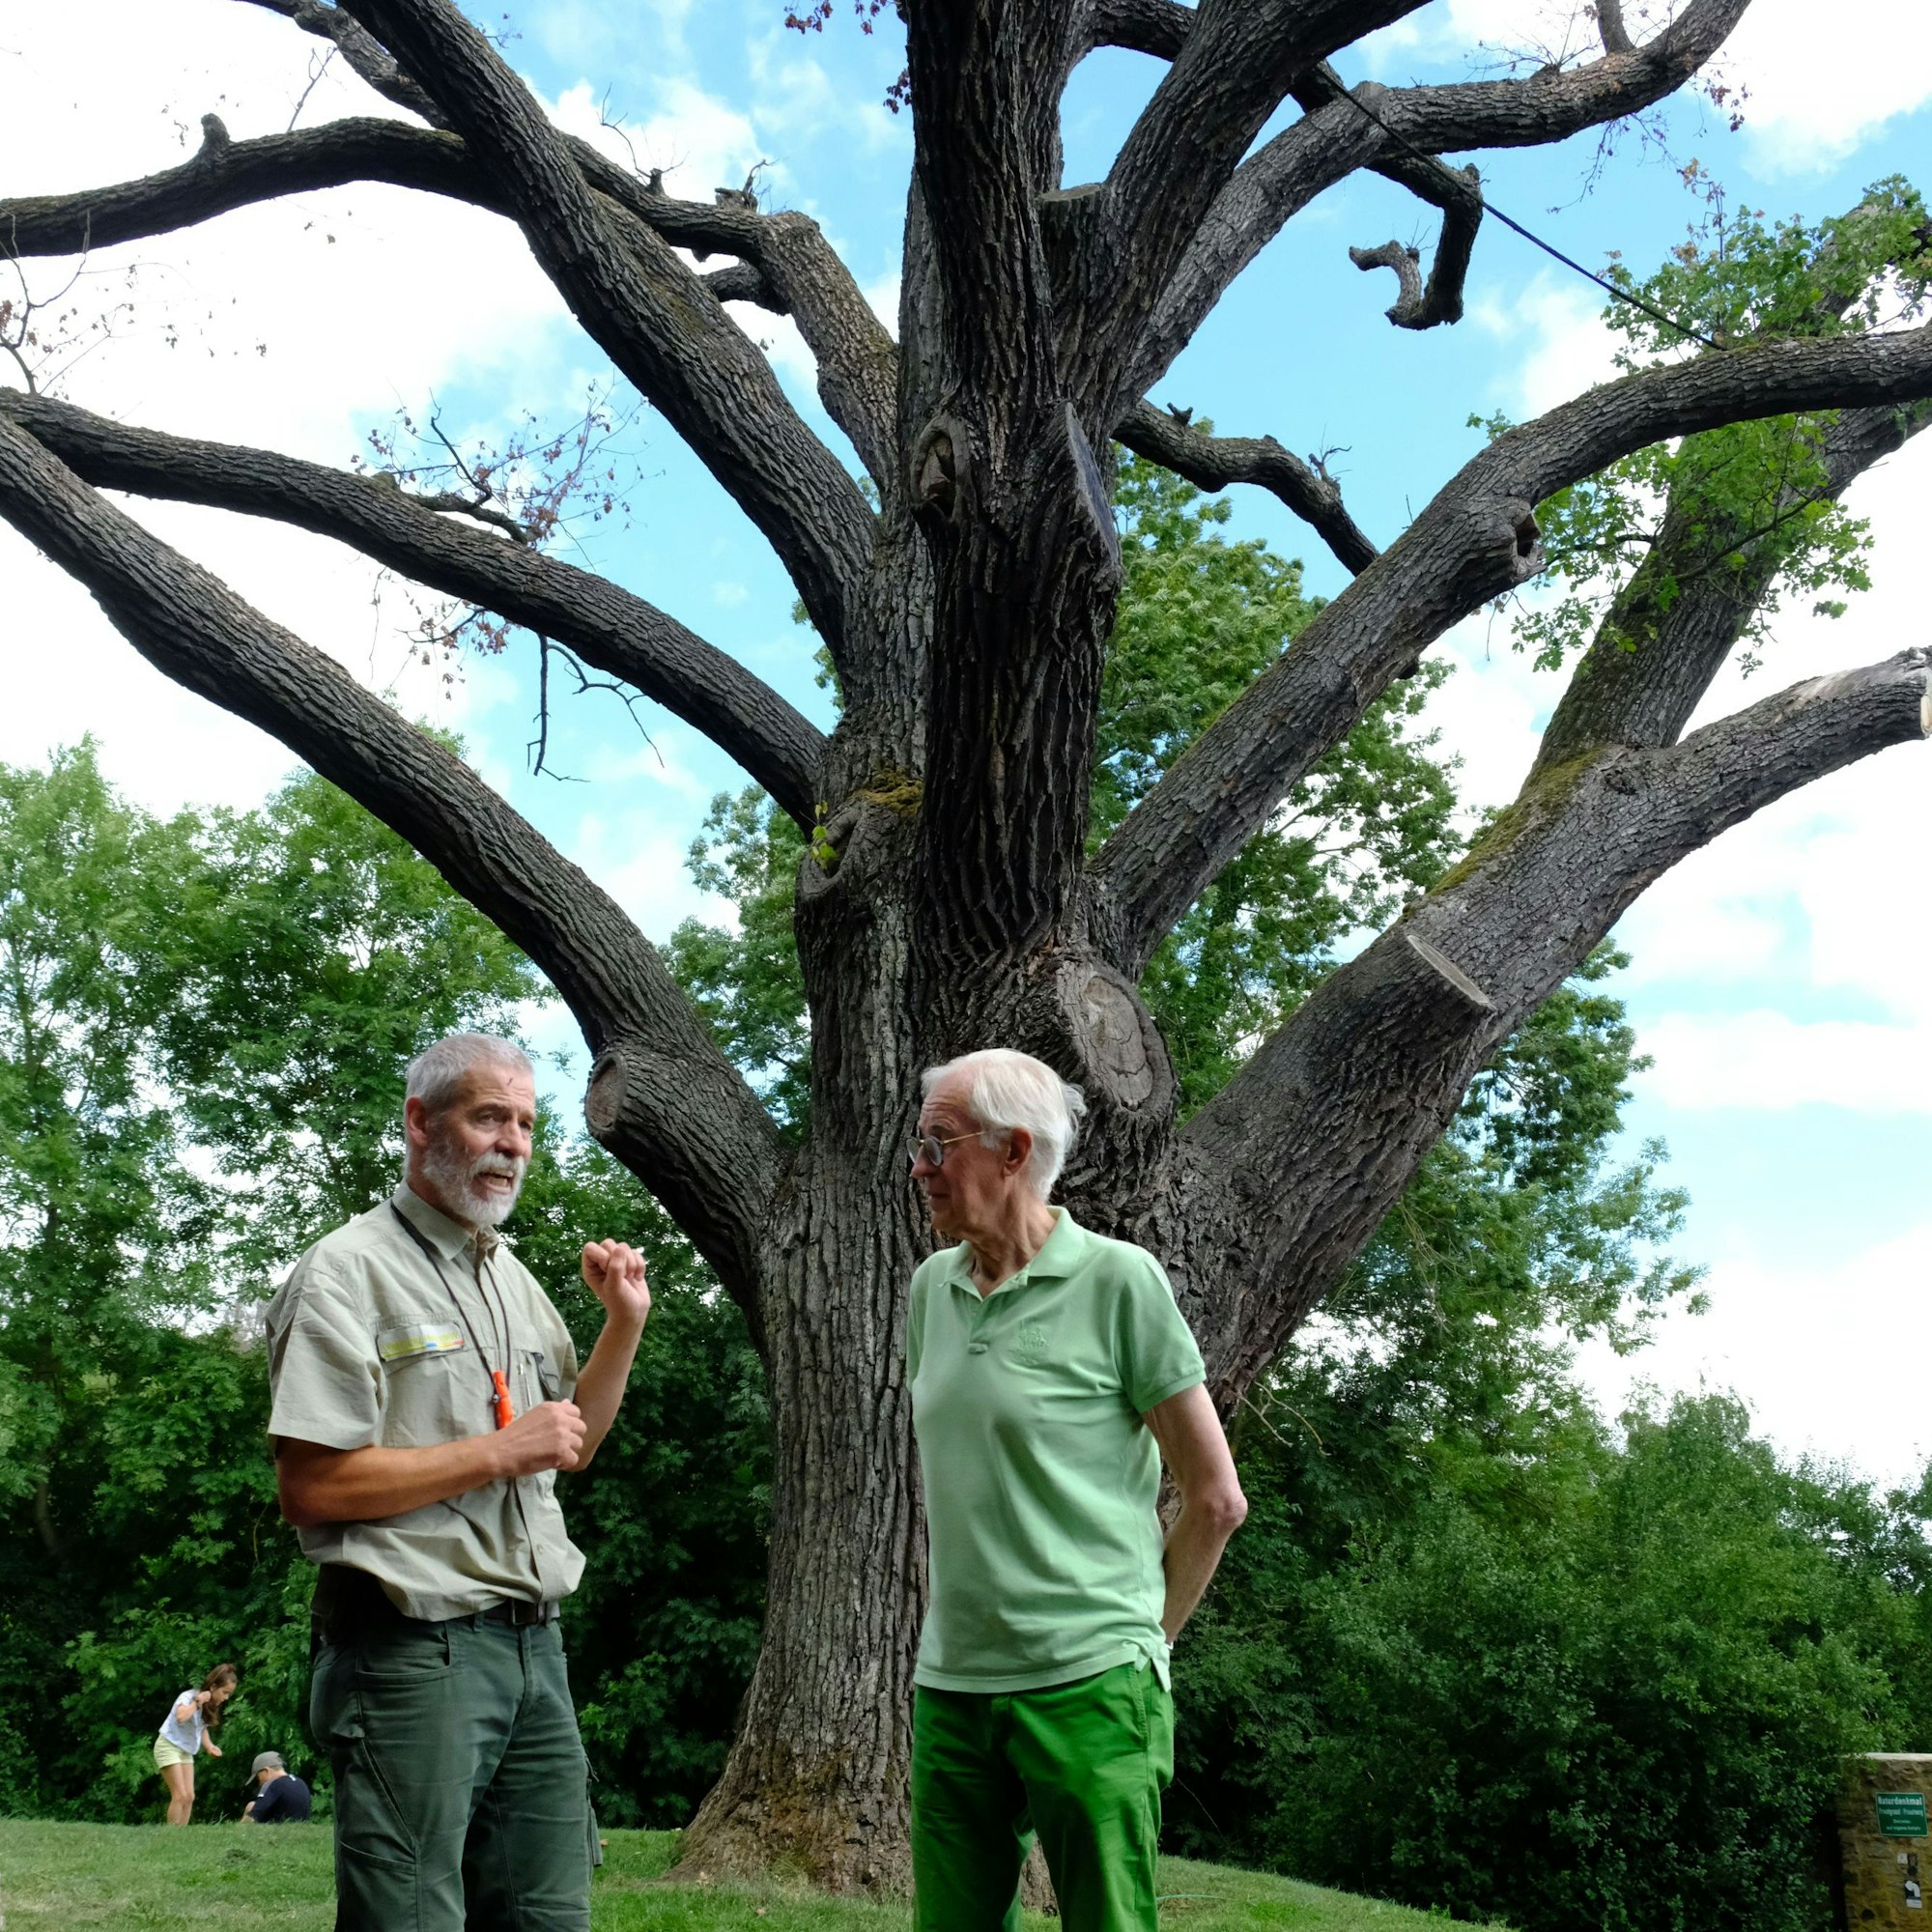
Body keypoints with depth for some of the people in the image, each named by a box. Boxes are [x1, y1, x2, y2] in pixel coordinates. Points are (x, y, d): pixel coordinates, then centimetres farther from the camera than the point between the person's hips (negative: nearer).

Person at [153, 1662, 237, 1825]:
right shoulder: (189, 1697, -22)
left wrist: (209, 1746, -3)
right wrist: (197, 1702, -31)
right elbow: (180, 1716, -43)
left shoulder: (210, 1706, 3)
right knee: (180, 1796, -13)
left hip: (186, 1751, 8)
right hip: (168, 1747, -8)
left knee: (189, 1797, 0)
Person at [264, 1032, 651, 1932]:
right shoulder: (351, 1271, -10)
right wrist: (499, 1453, -15)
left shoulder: (513, 1278, 15)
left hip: (534, 1645, 8)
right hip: (413, 1648, -7)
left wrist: (624, 1323, 9)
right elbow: (310, 1487, -17)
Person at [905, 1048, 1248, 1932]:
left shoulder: (1117, 1280, -9)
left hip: (1088, 1689, -5)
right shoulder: (932, 1287, 8)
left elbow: (1215, 1498, -4)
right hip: (949, 1685, 6)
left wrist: (1141, 1638, 3)